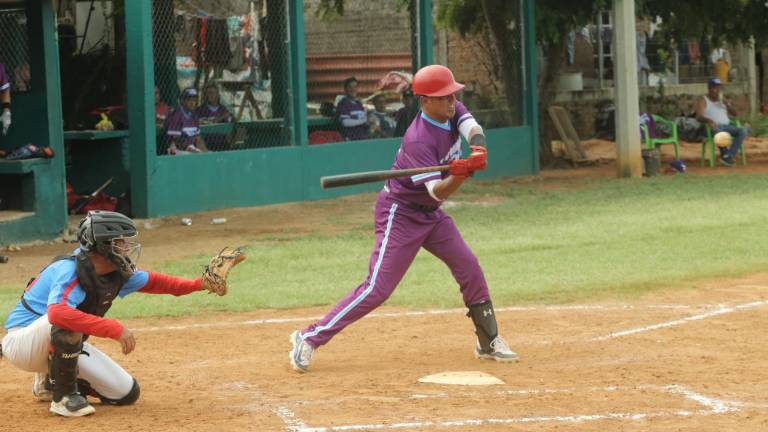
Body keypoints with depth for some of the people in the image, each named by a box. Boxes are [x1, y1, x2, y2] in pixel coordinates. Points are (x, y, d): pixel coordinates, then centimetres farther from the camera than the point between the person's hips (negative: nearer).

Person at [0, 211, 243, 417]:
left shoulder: (117, 274, -5)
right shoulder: (71, 270, -31)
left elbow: (151, 282, 13)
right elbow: (57, 313, -49)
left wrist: (199, 284, 0)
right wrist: (115, 329, -51)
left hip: (65, 346, 8)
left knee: (127, 394, 2)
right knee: (65, 321, -40)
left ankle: (49, 382, 21)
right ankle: (63, 395, -18)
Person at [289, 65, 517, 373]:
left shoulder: (453, 111, -4)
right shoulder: (418, 140, -28)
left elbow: (473, 130, -22)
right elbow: (439, 192, -31)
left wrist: (478, 150, -44)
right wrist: (460, 174, -51)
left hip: (431, 214, 9)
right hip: (400, 213, -8)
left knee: (469, 268, 5)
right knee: (378, 288, -14)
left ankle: (488, 342, 18)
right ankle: (309, 338, -10)